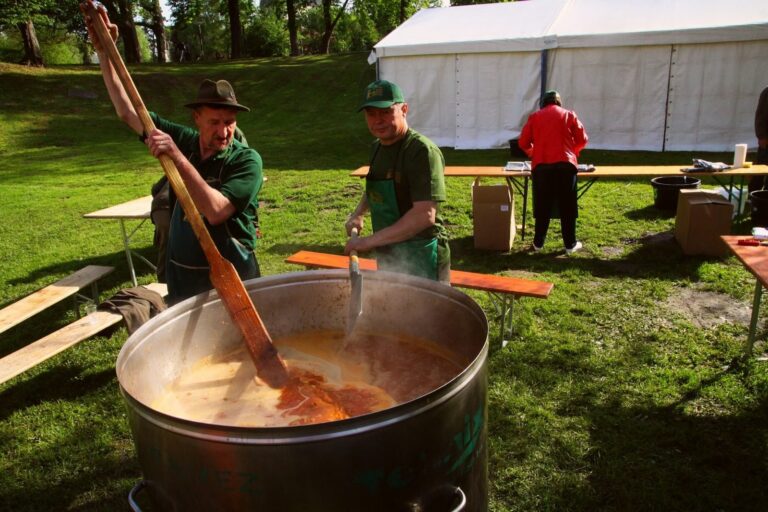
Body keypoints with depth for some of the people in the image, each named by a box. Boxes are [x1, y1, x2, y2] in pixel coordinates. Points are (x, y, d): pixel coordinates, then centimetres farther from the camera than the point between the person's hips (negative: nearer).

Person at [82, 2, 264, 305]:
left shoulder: (246, 160, -15)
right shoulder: (184, 141, 0)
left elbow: (216, 211, -28)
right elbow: (127, 112, 8)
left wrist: (177, 157, -30)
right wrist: (103, 52, 5)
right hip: (180, 279, 5)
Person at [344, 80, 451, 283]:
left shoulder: (422, 151, -20)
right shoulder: (377, 147, 6)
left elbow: (425, 215, -28)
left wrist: (371, 240, -26)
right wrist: (358, 214, 8)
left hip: (421, 260, -8)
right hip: (387, 257, 8)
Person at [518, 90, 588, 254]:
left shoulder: (535, 116, 11)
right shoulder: (569, 115, 11)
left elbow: (523, 143, 9)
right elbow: (582, 140, 10)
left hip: (541, 165, 1)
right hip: (565, 165, -1)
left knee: (542, 206, 9)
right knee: (567, 206, 7)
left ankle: (538, 243, 14)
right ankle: (570, 244, 12)